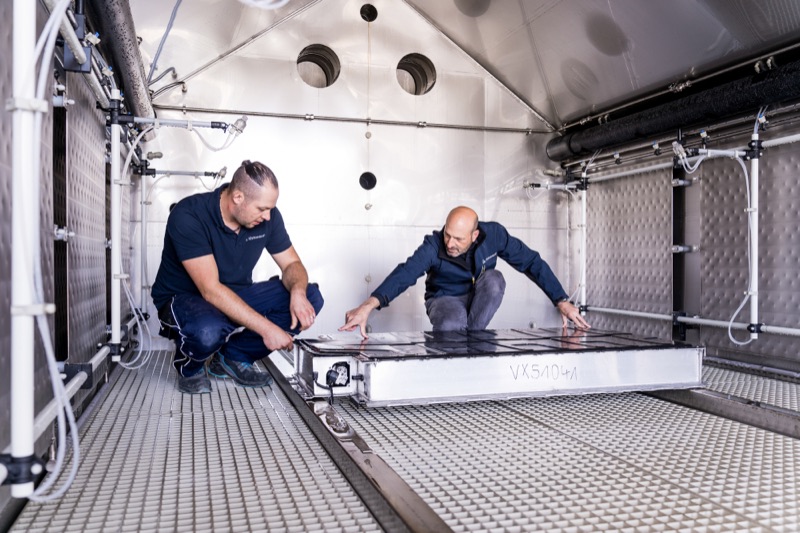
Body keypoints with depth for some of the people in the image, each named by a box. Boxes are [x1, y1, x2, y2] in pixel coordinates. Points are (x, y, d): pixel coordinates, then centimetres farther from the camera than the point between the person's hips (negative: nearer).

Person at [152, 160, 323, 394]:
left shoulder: (268, 216, -10)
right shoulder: (188, 216, -27)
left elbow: (292, 264, -1)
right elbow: (211, 290, -33)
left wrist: (298, 291, -26)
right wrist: (266, 328, -38)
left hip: (236, 296, 6)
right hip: (183, 298, -5)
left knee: (310, 297, -15)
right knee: (209, 331, -42)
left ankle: (234, 357, -1)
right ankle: (189, 367, -2)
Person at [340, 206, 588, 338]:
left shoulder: (493, 234, -21)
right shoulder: (434, 246, -28)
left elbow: (532, 263, -17)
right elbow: (405, 273, -43)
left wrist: (562, 302, -22)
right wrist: (368, 305, -58)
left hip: (479, 299, 3)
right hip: (445, 300, -3)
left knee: (493, 278, -32)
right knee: (451, 325, -38)